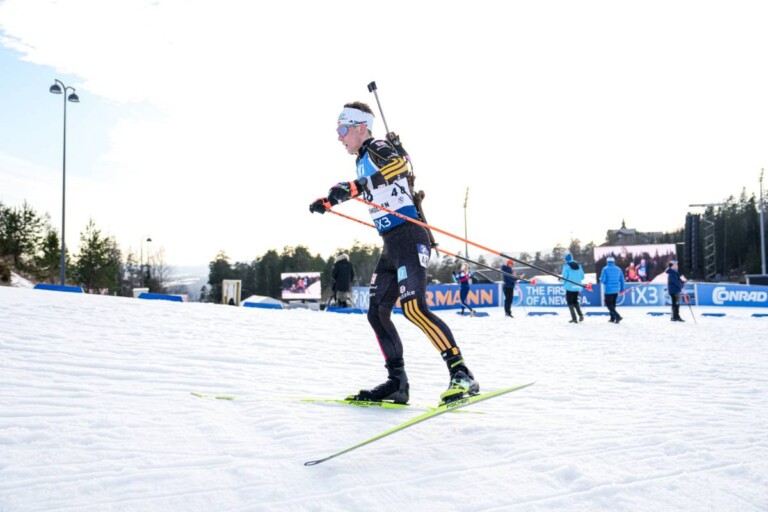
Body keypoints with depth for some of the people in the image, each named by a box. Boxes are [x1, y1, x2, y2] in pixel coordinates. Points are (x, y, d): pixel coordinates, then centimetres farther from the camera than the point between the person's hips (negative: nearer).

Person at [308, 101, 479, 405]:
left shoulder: (376, 149, -7)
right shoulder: (362, 161, 21)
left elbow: (399, 164, -29)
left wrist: (355, 187, -38)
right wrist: (327, 202, 47)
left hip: (409, 237, -10)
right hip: (391, 245, 10)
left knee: (414, 308, -23)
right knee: (377, 313, 5)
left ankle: (461, 374, -21)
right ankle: (397, 383, 9)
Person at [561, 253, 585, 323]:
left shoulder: (566, 266, -9)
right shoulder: (578, 265, 7)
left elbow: (564, 276, -11)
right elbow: (582, 276, 9)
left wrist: (564, 283, 9)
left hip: (569, 287, -5)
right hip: (577, 287, 5)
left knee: (570, 302, 5)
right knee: (575, 301, 22)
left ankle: (574, 318, -2)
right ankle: (580, 315, 6)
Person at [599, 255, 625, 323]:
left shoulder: (605, 269, -9)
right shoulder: (618, 269, 5)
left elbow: (602, 280, -13)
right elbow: (622, 280, 8)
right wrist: (622, 289, 18)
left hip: (608, 290, -5)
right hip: (616, 290, 5)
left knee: (609, 304, 0)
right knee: (613, 303, 19)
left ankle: (618, 316, -16)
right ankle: (612, 318, 20)